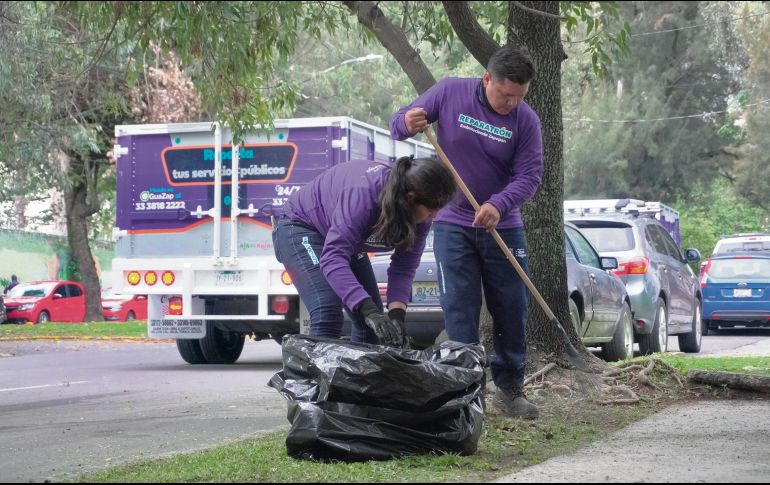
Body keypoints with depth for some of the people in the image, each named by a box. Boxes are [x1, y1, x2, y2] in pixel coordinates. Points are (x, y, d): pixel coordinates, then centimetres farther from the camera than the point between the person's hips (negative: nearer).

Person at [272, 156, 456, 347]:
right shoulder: (364, 194, -41)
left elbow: (404, 268, -16)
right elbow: (333, 258, -46)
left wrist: (397, 314, -32)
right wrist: (369, 310, -54)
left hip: (344, 237, 7)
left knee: (374, 319, 2)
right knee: (328, 313, -25)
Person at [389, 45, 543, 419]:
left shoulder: (526, 120, -9)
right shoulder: (450, 93, -10)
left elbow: (529, 175, -12)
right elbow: (398, 124, -4)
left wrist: (498, 205, -30)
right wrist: (407, 124, -29)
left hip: (503, 227, 2)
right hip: (452, 225, -1)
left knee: (511, 309, 6)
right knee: (460, 310, -4)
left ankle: (509, 388, 20)